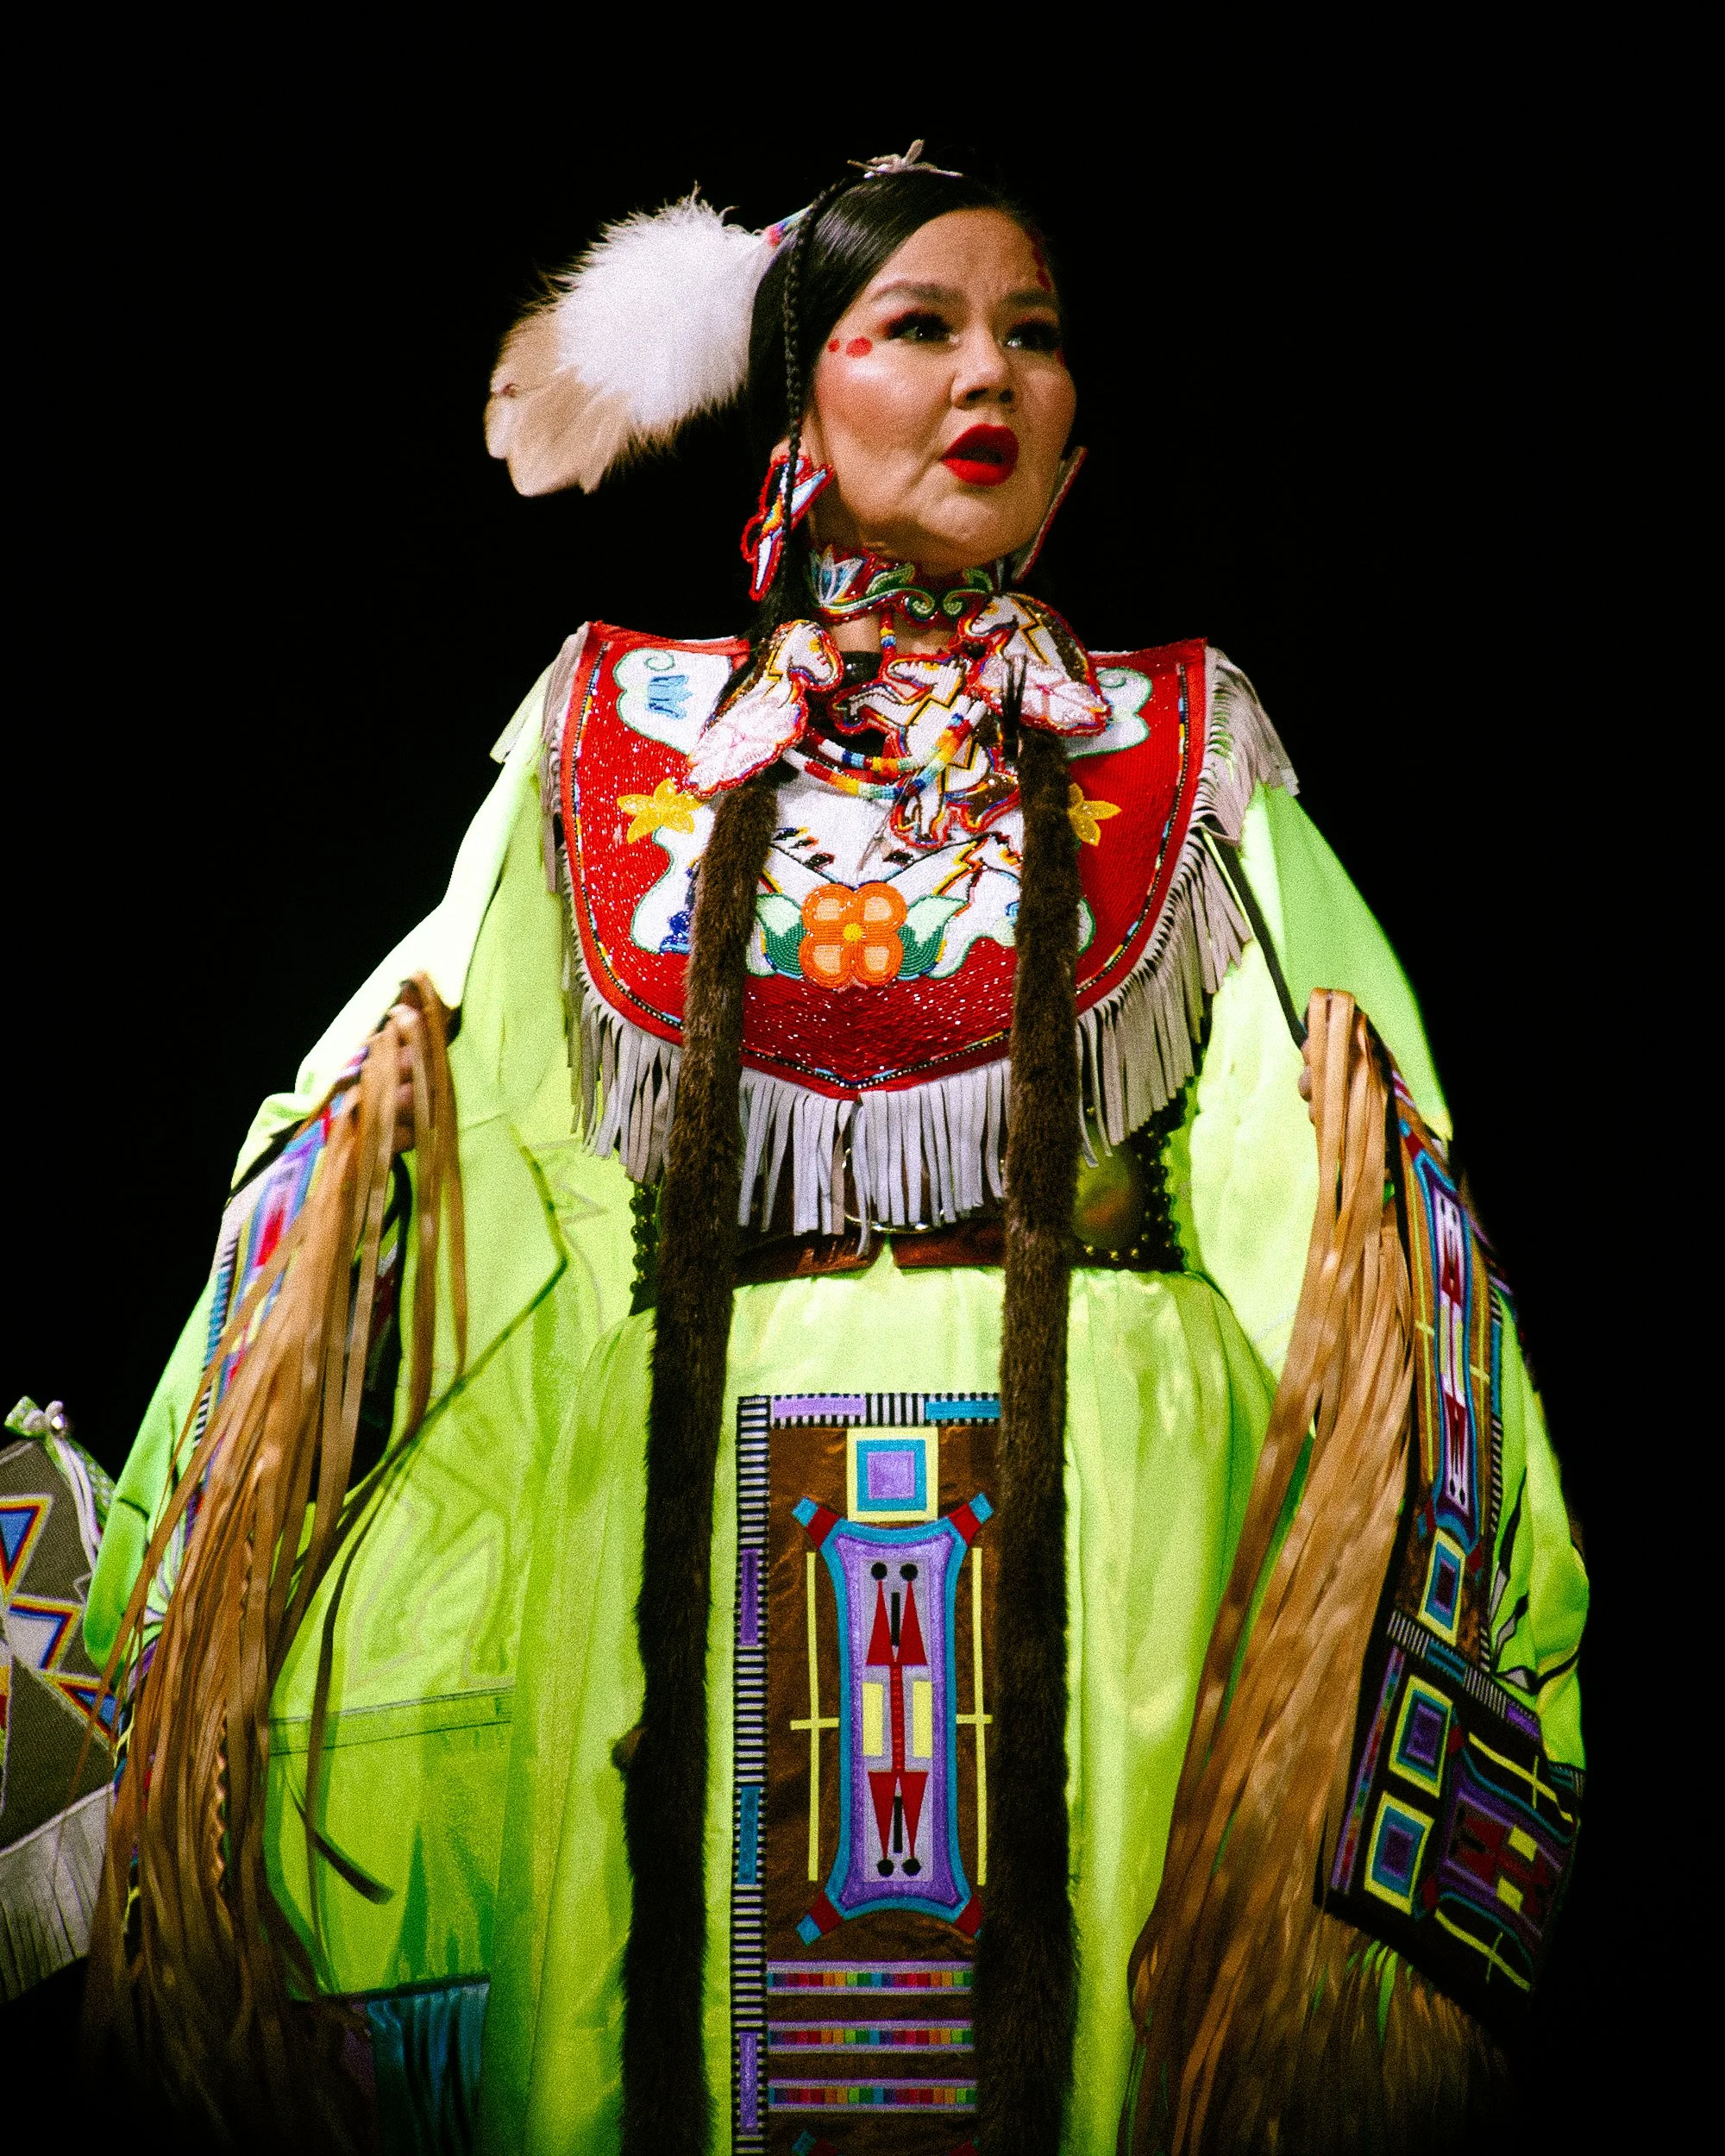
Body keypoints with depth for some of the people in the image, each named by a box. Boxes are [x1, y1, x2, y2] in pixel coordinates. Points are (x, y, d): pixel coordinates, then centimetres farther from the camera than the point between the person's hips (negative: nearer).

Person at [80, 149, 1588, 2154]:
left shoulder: (1180, 737, 12)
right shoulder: (625, 720, 12)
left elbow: (1350, 1124, 4)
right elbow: (416, 1065, 8)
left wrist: (1366, 1155, -15)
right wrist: (372, 1101, -11)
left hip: (1089, 1500, 0)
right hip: (686, 1496, 1)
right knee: (671, 1989, 4)